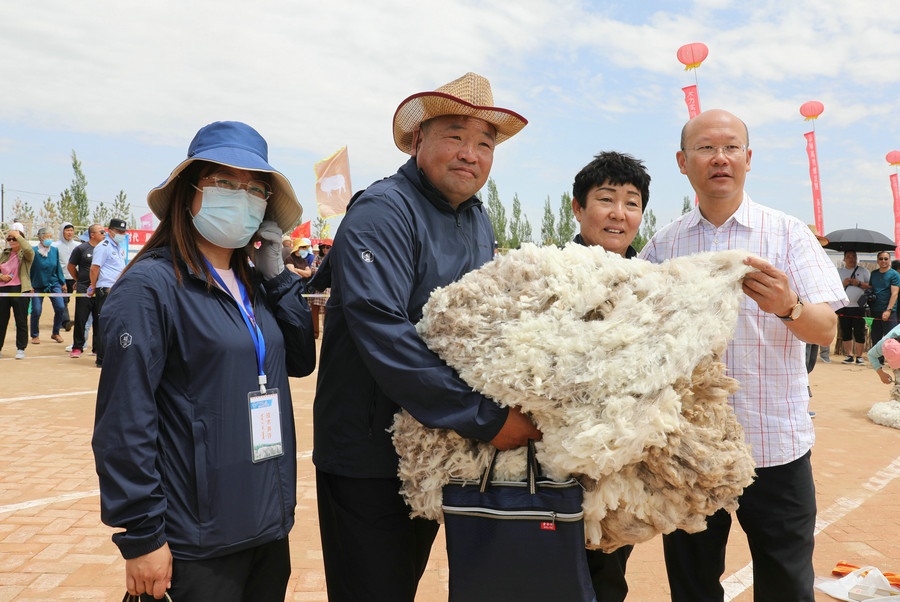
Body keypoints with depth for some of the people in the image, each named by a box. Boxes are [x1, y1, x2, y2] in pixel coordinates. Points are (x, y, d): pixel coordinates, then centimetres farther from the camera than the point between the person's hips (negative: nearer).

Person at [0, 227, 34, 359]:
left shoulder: (25, 254, -2)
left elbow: (29, 249, -26)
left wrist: (18, 235, -17)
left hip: (20, 290, -5)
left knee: (21, 321, 1)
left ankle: (21, 349, 9)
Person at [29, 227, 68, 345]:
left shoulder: (55, 250, 0)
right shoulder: (34, 251, -12)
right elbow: (29, 268, -7)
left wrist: (62, 282, 11)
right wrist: (30, 285, -10)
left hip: (54, 284, 3)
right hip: (38, 285, -3)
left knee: (60, 307, -8)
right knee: (36, 311, -3)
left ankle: (55, 333, 11)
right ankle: (35, 335, 16)